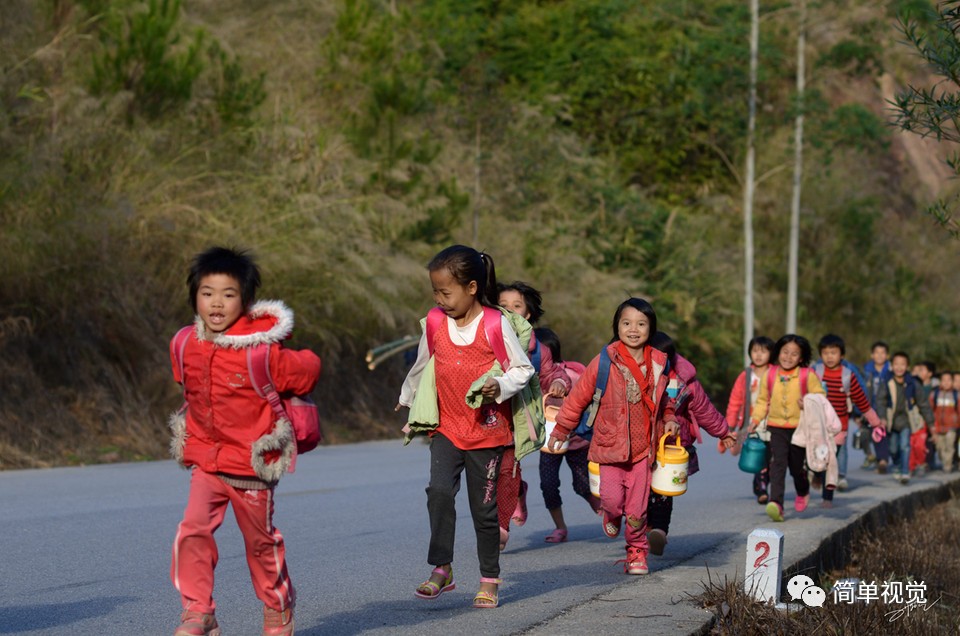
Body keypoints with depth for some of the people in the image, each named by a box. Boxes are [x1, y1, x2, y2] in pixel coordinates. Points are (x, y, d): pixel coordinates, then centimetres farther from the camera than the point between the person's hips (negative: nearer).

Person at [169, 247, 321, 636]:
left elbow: (308, 370, -3)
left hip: (253, 463, -3)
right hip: (206, 461, 3)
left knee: (260, 541, 12)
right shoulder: (184, 347, -4)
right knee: (192, 531, -15)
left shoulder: (262, 352, -19)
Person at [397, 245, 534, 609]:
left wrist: (500, 386, -23)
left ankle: (490, 580, 19)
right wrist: (408, 399, 32)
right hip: (446, 428, 3)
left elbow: (523, 368, -4)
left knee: (484, 507, 5)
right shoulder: (435, 323, 0)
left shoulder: (496, 324, -12)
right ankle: (441, 571, -11)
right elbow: (422, 366, 18)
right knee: (440, 491, -18)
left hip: (487, 430, -2)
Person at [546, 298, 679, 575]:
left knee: (637, 508, 0)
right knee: (612, 498, -13)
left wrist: (670, 420, 4)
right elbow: (578, 397, 2)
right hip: (610, 446, -2)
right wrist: (559, 432, 8)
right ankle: (611, 516, 24)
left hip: (643, 448, 2)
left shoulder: (659, 364, 2)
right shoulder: (604, 363, -7)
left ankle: (637, 552, 24)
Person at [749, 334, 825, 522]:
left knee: (796, 467, 11)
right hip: (776, 427, 1)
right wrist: (756, 419, 1)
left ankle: (803, 493, 44)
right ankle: (776, 504, -25)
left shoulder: (808, 376, -5)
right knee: (778, 464, -15)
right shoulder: (769, 375, 2)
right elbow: (763, 401, 11)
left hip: (800, 428, -1)